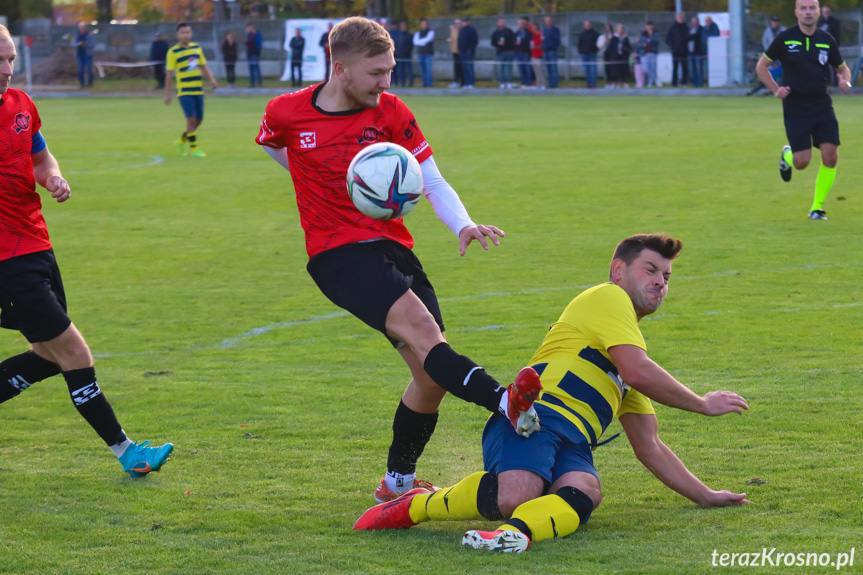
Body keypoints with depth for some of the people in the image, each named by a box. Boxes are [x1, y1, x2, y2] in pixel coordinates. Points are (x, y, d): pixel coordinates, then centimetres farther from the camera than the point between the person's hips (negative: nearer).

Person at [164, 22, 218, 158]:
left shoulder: (197, 48, 12)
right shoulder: (173, 52, -4)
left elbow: (203, 66, 18)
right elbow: (169, 73, -4)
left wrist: (211, 78, 0)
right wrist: (167, 93, -5)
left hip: (198, 90, 6)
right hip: (184, 91, -6)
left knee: (198, 120, 8)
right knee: (191, 118, -15)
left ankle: (181, 141, 29)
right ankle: (194, 149, -7)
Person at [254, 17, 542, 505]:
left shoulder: (391, 111, 3)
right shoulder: (287, 113, -1)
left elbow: (432, 181, 2)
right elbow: (270, 143, 23)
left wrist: (464, 225, -17)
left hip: (393, 246, 5)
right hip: (337, 255, -4)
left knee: (432, 373, -1)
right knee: (418, 325, -30)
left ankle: (398, 483, 18)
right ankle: (506, 403, -49)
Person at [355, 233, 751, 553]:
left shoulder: (628, 340, 38)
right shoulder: (607, 298, 11)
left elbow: (649, 447, 39)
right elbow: (639, 373, -5)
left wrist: (704, 496, 35)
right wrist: (703, 404, 9)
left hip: (572, 447, 7)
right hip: (537, 414, -7)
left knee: (584, 493, -29)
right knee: (516, 496, -35)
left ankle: (519, 530, -56)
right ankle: (420, 504, -11)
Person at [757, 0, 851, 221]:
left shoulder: (827, 40, 4)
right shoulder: (785, 39, -4)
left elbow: (842, 67, 19)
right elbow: (761, 66, 8)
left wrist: (845, 81, -4)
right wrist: (775, 90, -6)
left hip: (822, 105, 3)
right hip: (795, 108, -3)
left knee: (830, 156, -9)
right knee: (802, 161, -10)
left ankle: (817, 207, 8)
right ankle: (787, 156, 29)